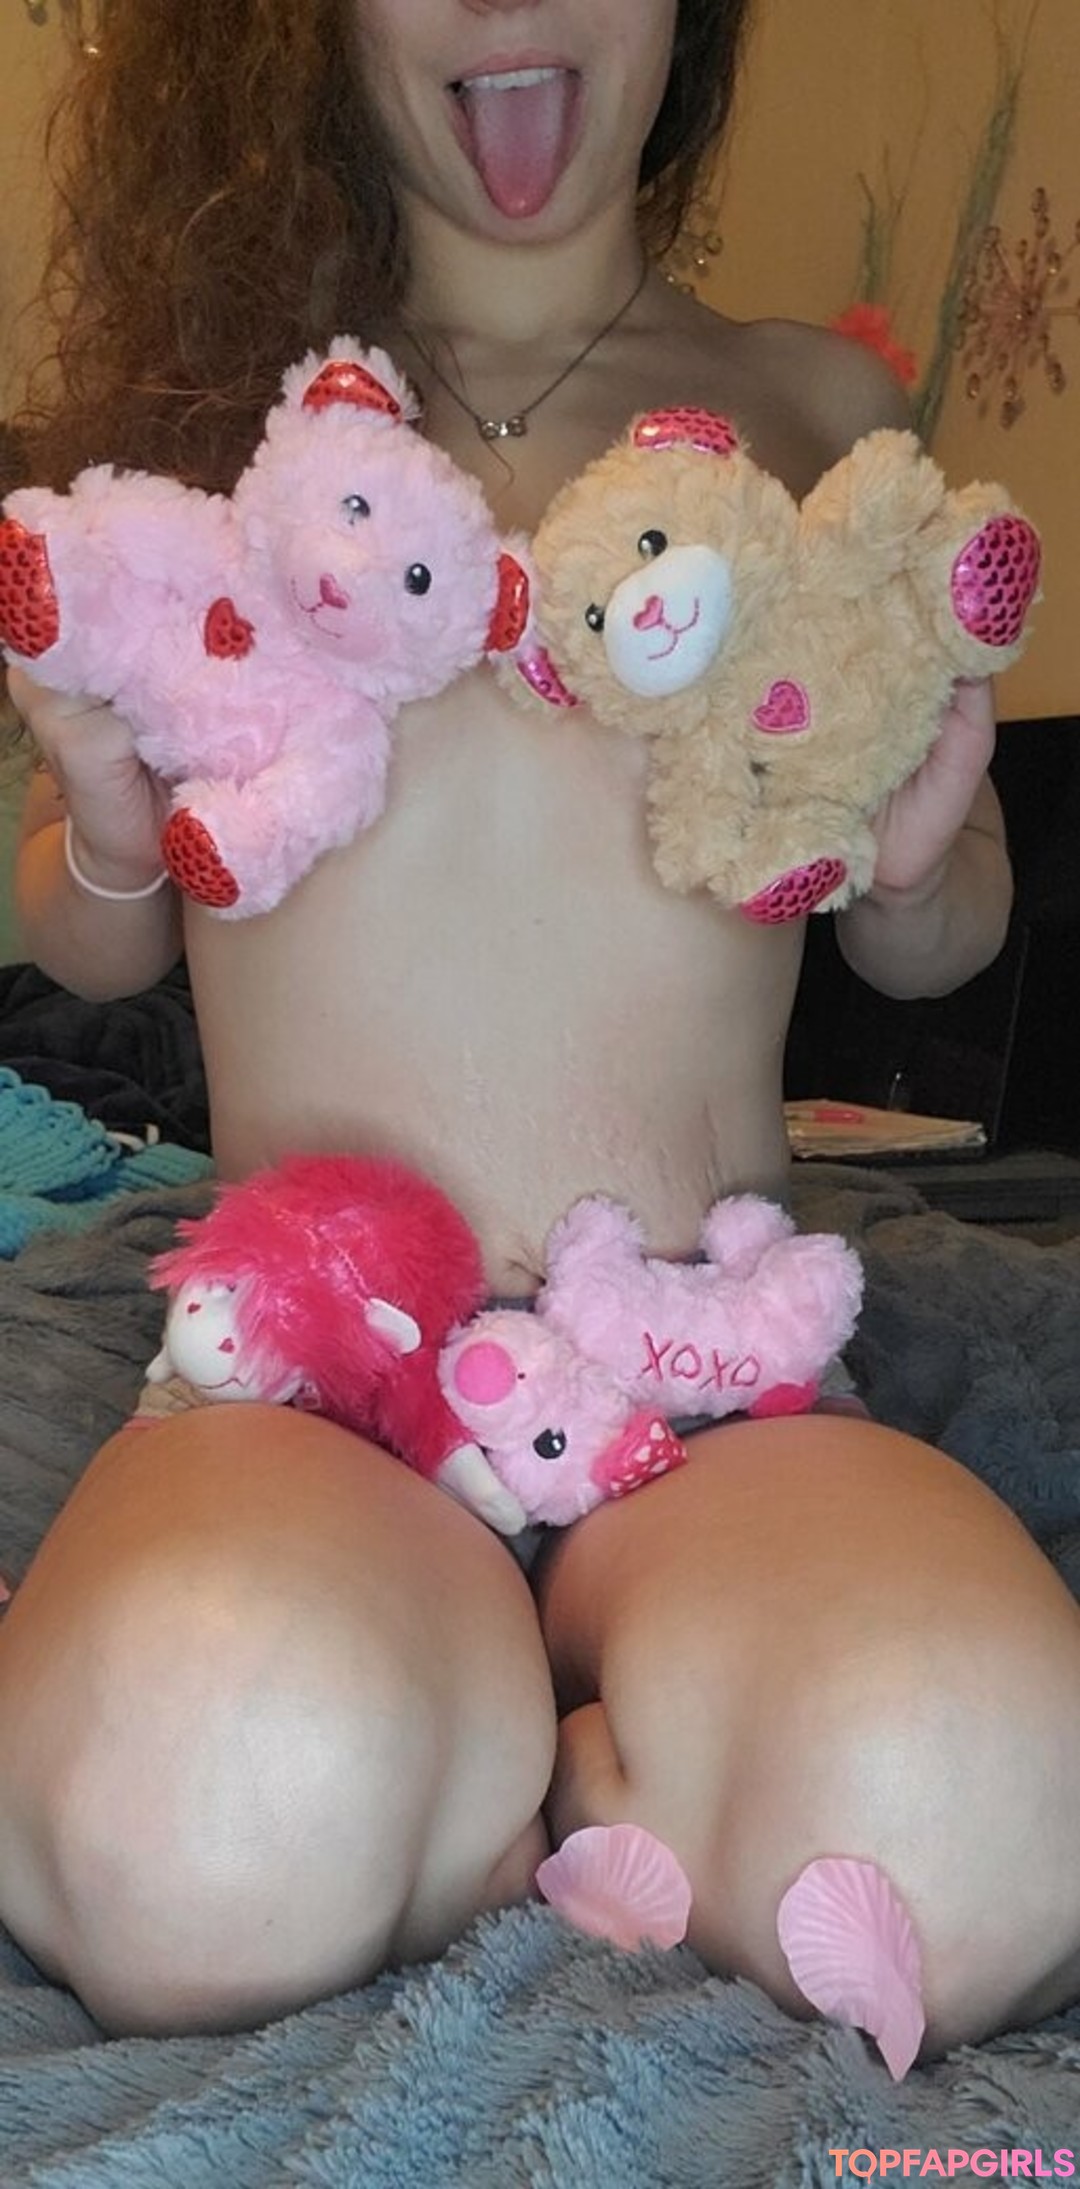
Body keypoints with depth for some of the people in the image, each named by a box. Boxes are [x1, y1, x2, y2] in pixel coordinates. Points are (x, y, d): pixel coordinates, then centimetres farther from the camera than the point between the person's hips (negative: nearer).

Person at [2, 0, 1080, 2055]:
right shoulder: (221, 403, 10)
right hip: (298, 1369, 0)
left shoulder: (819, 408, 11)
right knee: (215, 1829, -36)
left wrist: (913, 863, -3)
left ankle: (505, 1744, -6)